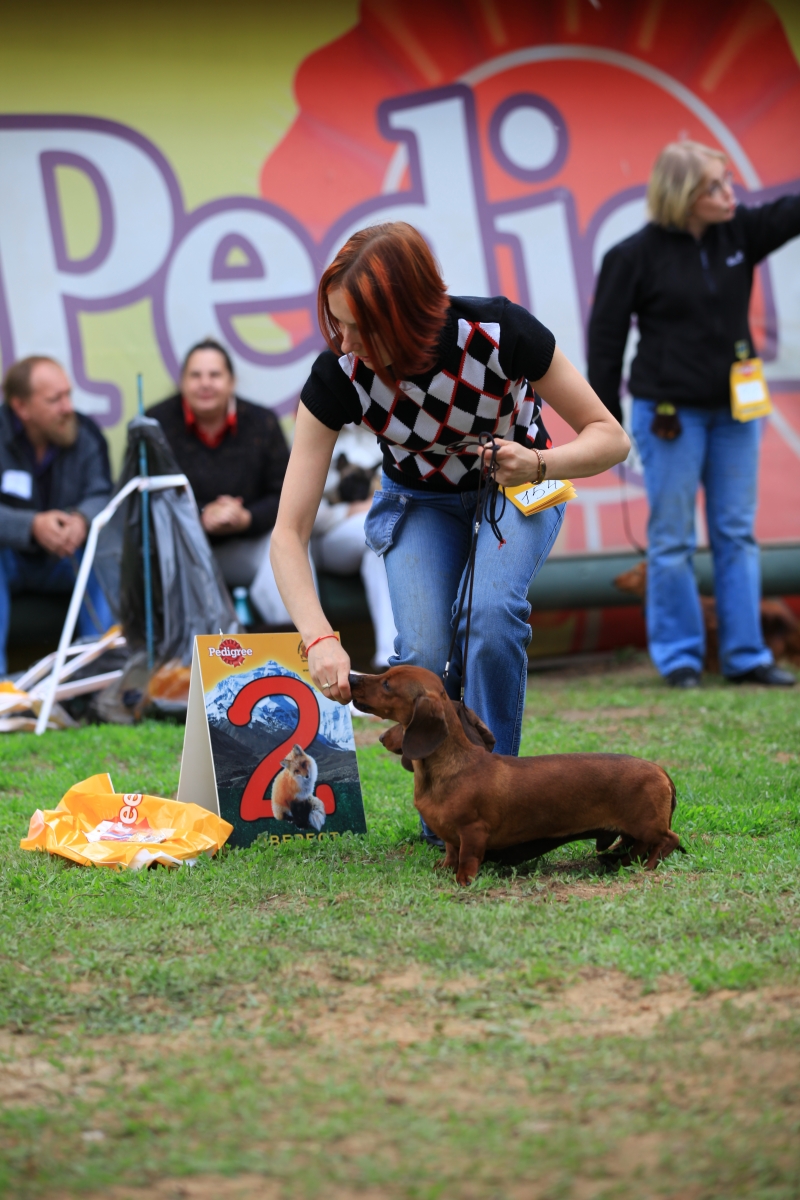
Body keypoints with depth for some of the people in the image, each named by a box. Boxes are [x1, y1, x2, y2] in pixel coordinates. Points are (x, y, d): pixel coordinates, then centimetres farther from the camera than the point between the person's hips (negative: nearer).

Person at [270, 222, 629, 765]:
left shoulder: (499, 331, -34)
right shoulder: (339, 374, -30)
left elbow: (611, 437, -22)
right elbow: (289, 531, -30)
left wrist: (539, 465, -43)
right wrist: (319, 638, -45)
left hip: (519, 486, -1)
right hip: (418, 500, 1)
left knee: (492, 613, -30)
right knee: (423, 652, -22)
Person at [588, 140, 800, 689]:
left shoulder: (740, 232, 2)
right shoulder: (637, 255, -10)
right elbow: (606, 335, -5)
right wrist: (605, 417, -3)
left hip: (734, 408, 5)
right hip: (670, 412, -5)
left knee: (737, 534, 7)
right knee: (672, 540, 1)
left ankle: (746, 655, 11)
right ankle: (680, 658, 9)